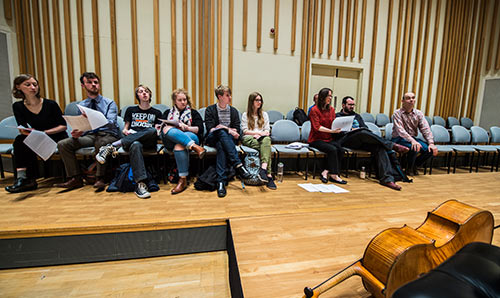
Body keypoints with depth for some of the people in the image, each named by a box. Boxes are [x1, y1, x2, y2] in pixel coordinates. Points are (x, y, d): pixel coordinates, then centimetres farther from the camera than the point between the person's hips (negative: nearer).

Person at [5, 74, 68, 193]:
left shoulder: (50, 104, -6)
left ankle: (28, 179, -15)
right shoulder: (18, 106, 5)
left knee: (28, 145, -25)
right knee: (19, 140, -24)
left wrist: (44, 132, -20)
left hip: (58, 138, -3)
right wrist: (25, 131, -24)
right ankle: (21, 177, -26)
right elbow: (22, 129, -1)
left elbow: (63, 126, -7)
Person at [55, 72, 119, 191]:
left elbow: (111, 123, -15)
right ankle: (75, 179, -10)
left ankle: (100, 179, -26)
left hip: (108, 135, -5)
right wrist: (75, 133, -12)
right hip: (89, 135, 5)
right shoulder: (81, 105, 16)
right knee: (63, 144, -15)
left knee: (100, 143, -37)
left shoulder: (110, 103, 2)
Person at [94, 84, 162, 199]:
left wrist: (158, 133, -10)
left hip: (148, 143, 0)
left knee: (152, 130, -36)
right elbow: (125, 129, 20)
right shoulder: (131, 110, 24)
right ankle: (140, 184, -47)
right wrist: (125, 131, -4)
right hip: (131, 140, 0)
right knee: (135, 145, -39)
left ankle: (112, 146, -35)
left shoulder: (156, 113, 21)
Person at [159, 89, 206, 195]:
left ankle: (183, 179, -39)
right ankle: (194, 147, -44)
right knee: (167, 130, -32)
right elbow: (160, 128, 11)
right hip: (170, 141, 2)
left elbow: (200, 129, 6)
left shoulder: (194, 113, 20)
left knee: (180, 144, -37)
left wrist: (187, 127, -13)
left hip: (191, 136, -1)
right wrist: (176, 127, -9)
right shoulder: (168, 113, 25)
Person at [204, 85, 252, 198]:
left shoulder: (233, 111, 17)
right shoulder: (210, 110, 10)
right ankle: (238, 165, -48)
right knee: (221, 132, -37)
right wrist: (228, 129, -11)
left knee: (220, 145, -35)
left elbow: (237, 131, 8)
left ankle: (221, 181, -47)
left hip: (228, 139, 2)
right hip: (213, 139, -1)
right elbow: (210, 129, -4)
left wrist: (222, 127, -7)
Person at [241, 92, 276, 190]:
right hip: (248, 139, -2)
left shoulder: (264, 114, 22)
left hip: (262, 139, 2)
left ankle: (263, 169, -51)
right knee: (266, 147, -35)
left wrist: (259, 135, -9)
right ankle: (268, 174, -40)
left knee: (267, 140, -37)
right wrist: (258, 132, -11)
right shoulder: (245, 115, 14)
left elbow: (267, 131, 13)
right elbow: (245, 131, 1)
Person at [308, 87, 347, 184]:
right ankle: (334, 175, -15)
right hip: (316, 139, -5)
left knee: (340, 150, -21)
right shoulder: (314, 110, -6)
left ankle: (325, 172, -14)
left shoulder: (332, 109, 11)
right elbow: (317, 127, -15)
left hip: (329, 138, 6)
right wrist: (331, 131, -24)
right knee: (332, 149, -28)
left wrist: (338, 128, -10)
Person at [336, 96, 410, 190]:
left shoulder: (357, 116, 34)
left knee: (379, 147, -25)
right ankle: (393, 146, -27)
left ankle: (387, 179, -33)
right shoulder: (337, 116, 16)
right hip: (346, 140, -5)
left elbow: (365, 128, 22)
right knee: (363, 133, -37)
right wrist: (351, 130, -10)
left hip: (361, 141, 5)